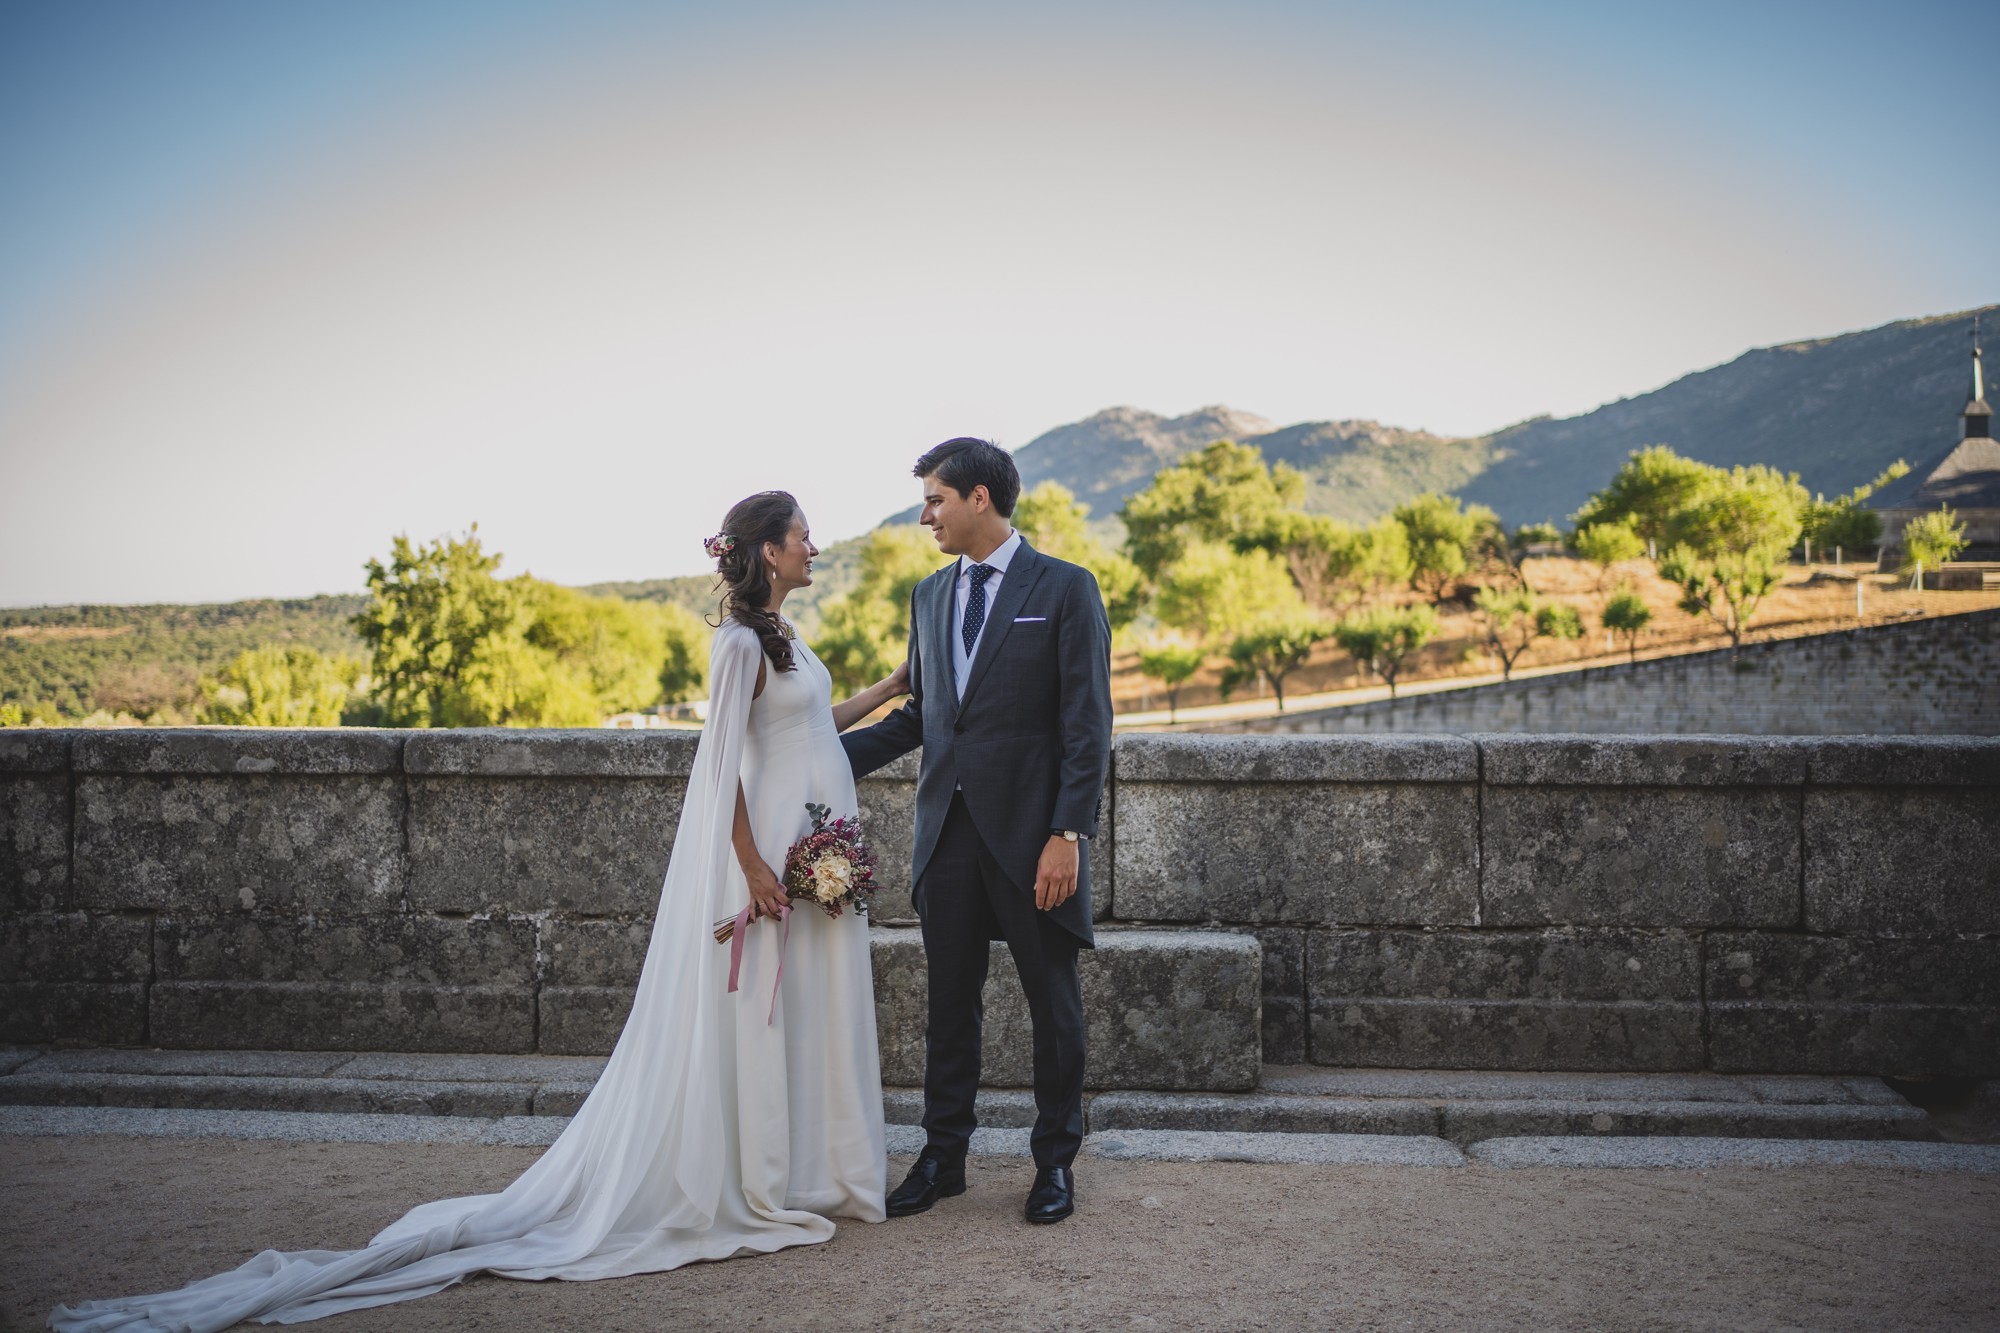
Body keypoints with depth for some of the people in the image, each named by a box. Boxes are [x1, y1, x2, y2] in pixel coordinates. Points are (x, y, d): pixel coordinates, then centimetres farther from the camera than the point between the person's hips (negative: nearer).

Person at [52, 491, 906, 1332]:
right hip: (771, 848, -9)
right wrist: (752, 867, -21)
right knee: (761, 1007, -2)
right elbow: (723, 762, -18)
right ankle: (757, 1187, 7)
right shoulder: (740, 642, -15)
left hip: (817, 847, 9)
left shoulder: (780, 637, 14)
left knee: (808, 1006, 12)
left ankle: (803, 1174, 22)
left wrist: (896, 687, 29)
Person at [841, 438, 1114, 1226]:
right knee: (949, 1002, 11)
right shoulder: (930, 596, 13)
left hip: (1028, 832, -5)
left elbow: (1086, 725, -9)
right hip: (947, 830, 5)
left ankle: (1055, 1162, 21)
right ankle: (943, 1158, 23)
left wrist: (1068, 834, -16)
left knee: (1053, 1005, 7)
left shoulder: (1065, 590, -4)